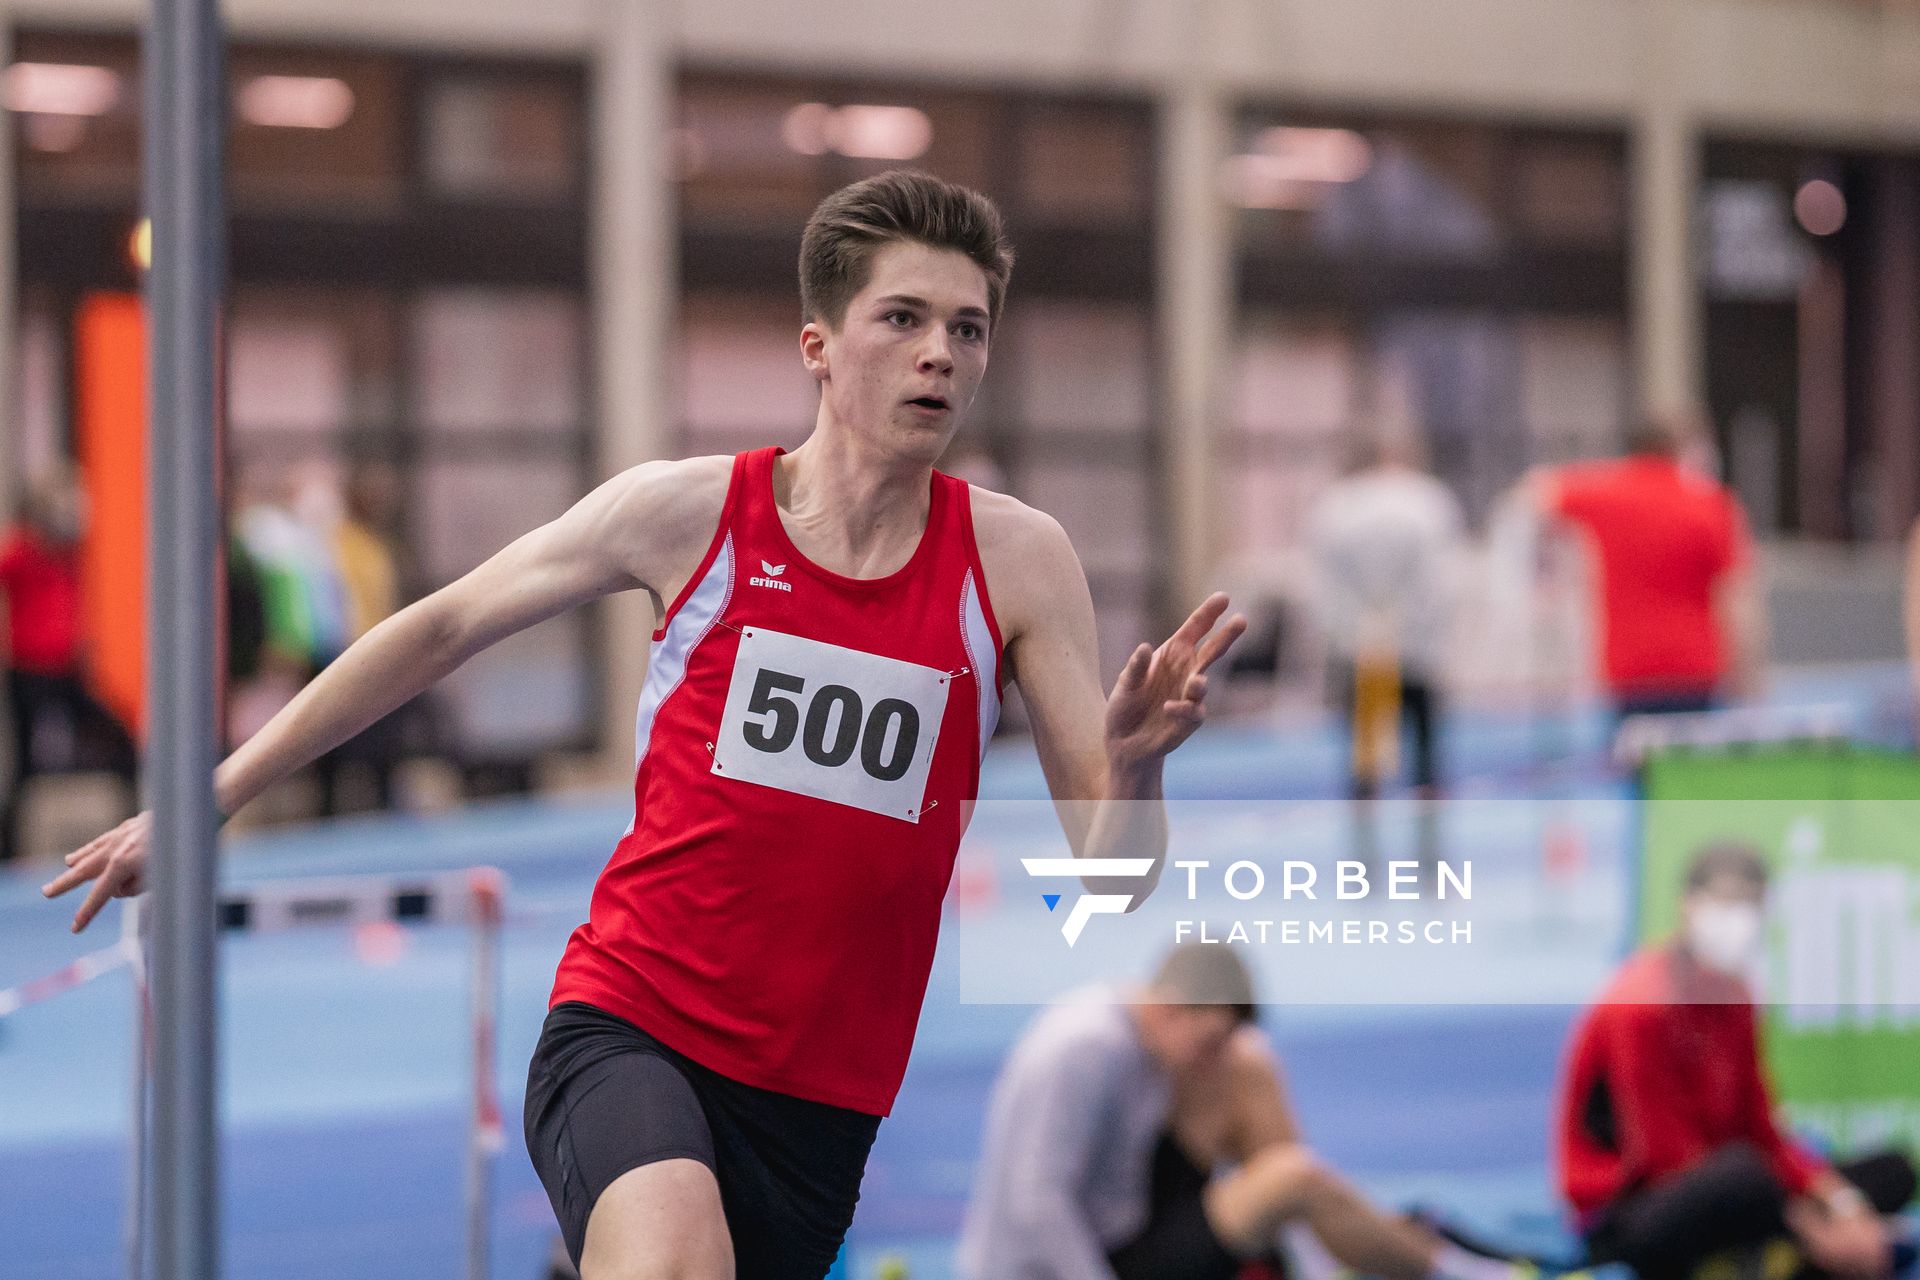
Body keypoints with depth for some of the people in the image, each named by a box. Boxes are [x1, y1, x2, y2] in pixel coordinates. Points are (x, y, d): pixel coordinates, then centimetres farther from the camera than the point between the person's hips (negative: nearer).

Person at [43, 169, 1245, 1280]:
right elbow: (440, 630, 11)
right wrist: (204, 799, 12)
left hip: (820, 1095, 2)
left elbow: (1113, 877, -1)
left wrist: (1134, 759, -25)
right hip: (628, 1025, -2)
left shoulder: (1016, 559, 0)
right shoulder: (687, 511, -1)